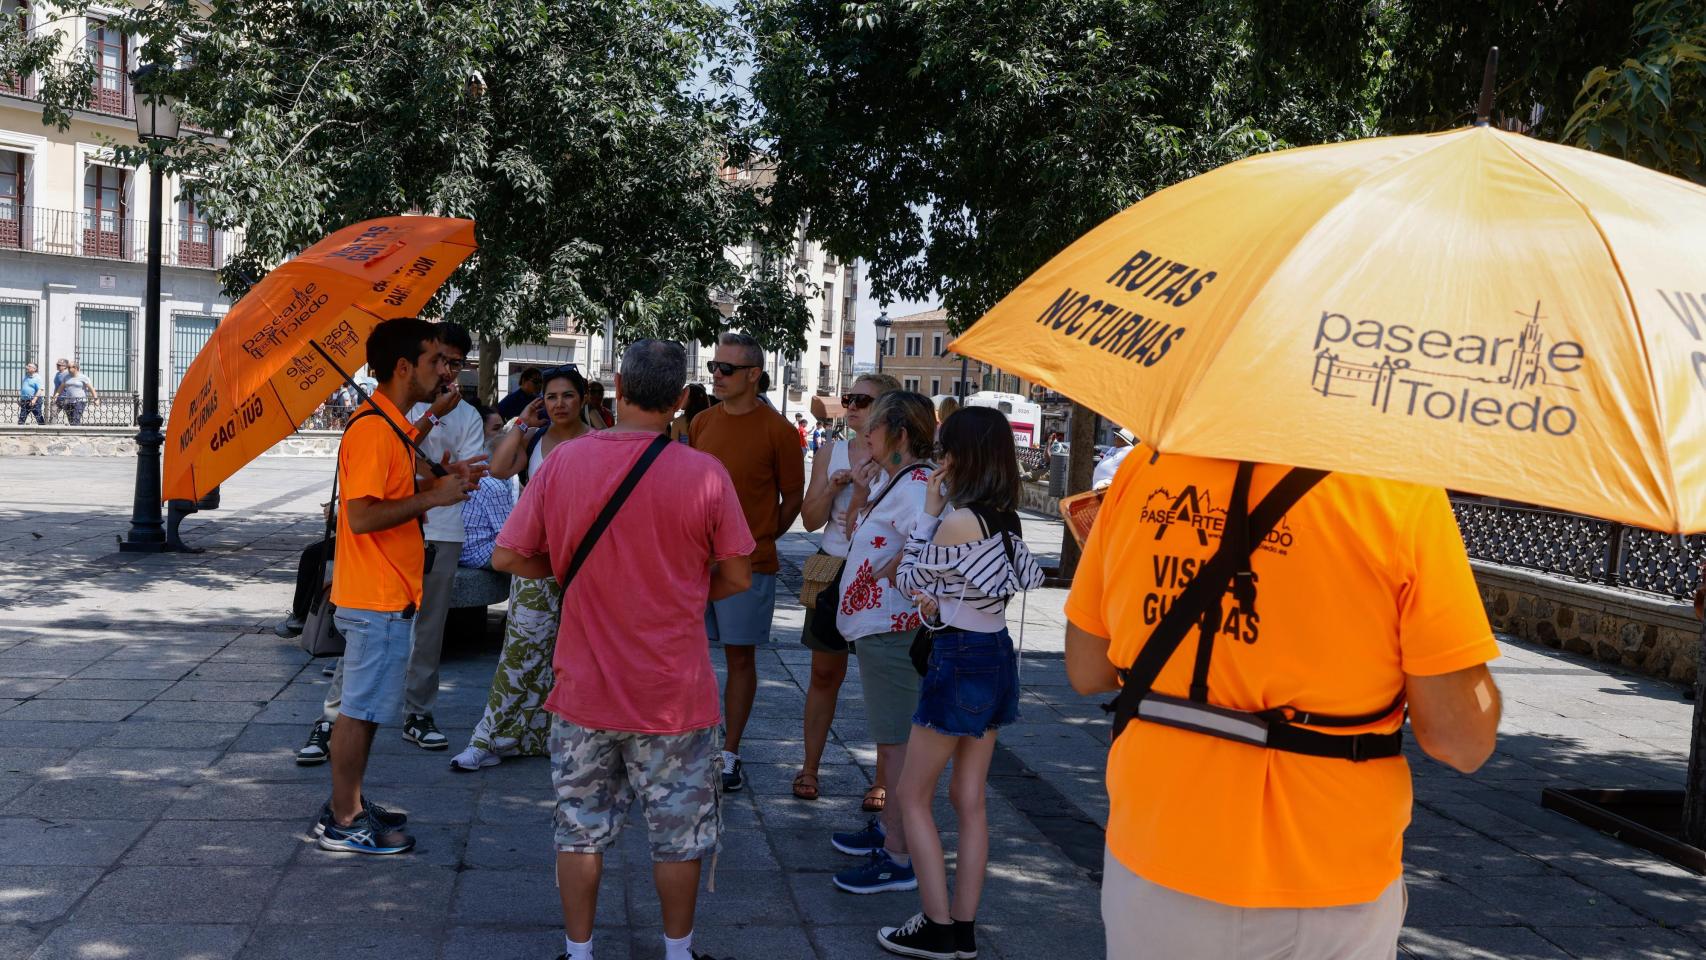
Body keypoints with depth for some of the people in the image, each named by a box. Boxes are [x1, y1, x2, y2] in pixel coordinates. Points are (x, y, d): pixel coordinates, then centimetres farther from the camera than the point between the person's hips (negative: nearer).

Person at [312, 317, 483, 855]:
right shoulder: (373, 429, -19)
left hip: (388, 594, 10)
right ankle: (343, 822, 6)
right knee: (360, 709, -2)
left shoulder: (391, 425, 14)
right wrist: (432, 497, -20)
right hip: (378, 599, -10)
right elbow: (362, 516, -25)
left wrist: (439, 483, 8)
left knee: (362, 706, 16)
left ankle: (349, 805, 25)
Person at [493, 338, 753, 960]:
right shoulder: (705, 474, -13)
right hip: (675, 696, -1)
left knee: (581, 829, 16)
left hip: (584, 691, 2)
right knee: (678, 833, 15)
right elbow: (736, 578, -6)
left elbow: (507, 557, -2)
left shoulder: (560, 466, -8)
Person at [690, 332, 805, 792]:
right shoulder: (702, 423, 6)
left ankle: (729, 755, 14)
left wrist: (760, 539, 3)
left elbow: (793, 496, 0)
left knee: (741, 657, 4)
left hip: (748, 563, -4)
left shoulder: (776, 430, -8)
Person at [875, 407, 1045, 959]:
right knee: (970, 800, 12)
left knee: (912, 795, 5)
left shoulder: (959, 521, -21)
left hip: (960, 661, -8)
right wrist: (939, 598, -7)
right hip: (997, 654, 8)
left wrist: (929, 512, -4)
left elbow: (909, 577, -9)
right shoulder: (1004, 519, 6)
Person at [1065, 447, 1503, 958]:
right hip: (1318, 896, -2)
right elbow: (1462, 740, -13)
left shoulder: (1145, 465, -4)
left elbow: (1085, 672, 5)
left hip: (1153, 864, 3)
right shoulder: (1403, 493, -15)